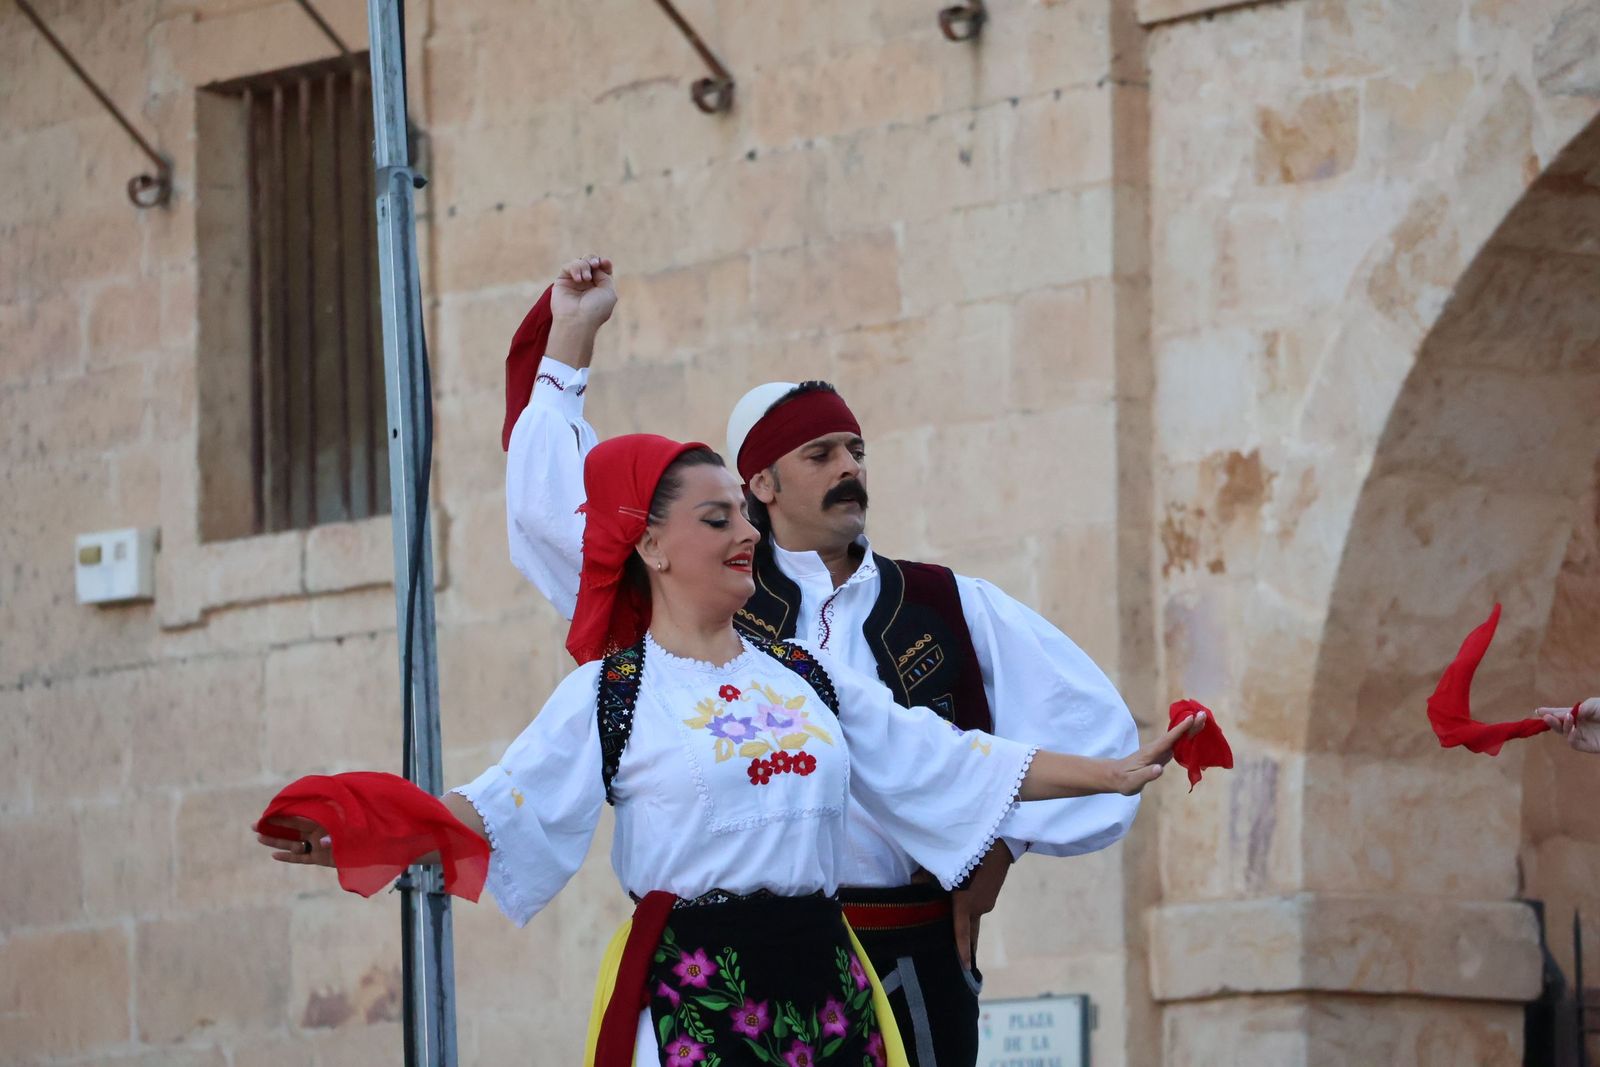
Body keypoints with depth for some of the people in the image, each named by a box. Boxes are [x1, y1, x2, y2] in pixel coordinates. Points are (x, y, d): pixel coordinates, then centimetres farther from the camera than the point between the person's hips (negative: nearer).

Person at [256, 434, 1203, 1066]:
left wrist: (1115, 774, 13)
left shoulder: (807, 676, 15)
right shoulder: (610, 694, 1)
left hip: (822, 979, 5)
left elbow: (951, 765, 16)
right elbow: (501, 808, -10)